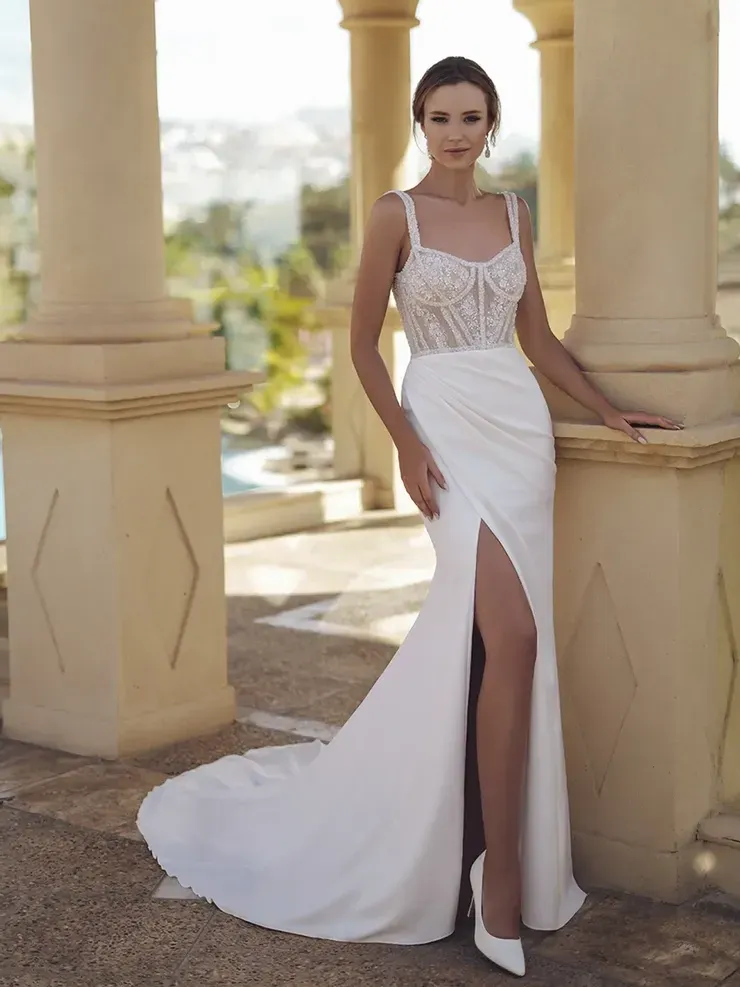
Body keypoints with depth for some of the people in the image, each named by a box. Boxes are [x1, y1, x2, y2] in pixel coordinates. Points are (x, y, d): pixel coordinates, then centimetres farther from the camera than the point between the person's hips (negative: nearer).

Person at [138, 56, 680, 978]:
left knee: (465, 632, 5)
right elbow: (363, 344, -2)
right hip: (447, 430, -5)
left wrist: (610, 413, 13)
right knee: (512, 636, -17)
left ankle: (461, 841, 22)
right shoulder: (396, 215, -2)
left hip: (521, 426, 5)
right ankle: (502, 879, -8)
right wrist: (406, 444, -11)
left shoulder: (513, 213, 12)